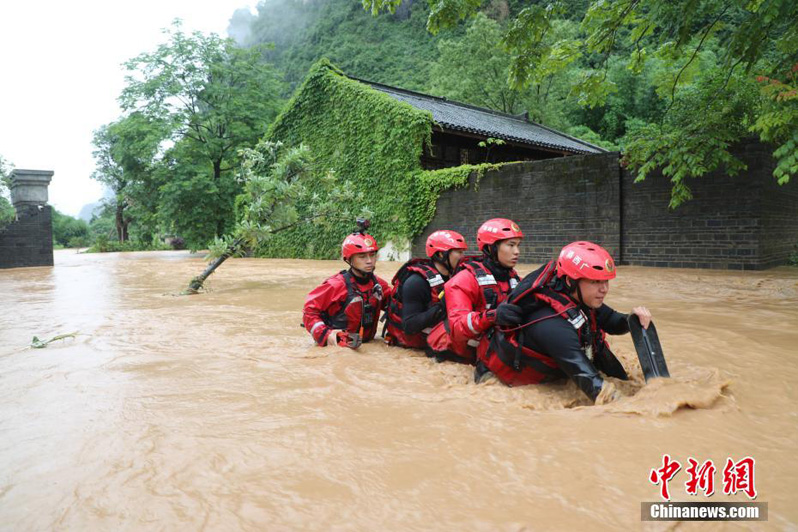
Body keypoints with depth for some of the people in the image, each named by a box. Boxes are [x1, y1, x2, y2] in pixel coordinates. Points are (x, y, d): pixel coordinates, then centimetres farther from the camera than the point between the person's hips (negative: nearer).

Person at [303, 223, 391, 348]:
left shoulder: (378, 284, 8)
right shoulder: (337, 285, -10)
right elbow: (309, 310, -6)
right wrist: (325, 334, -16)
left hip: (366, 346, 5)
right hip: (337, 347, -5)